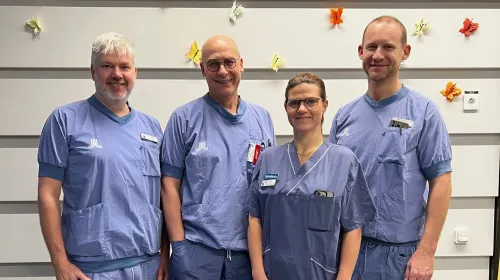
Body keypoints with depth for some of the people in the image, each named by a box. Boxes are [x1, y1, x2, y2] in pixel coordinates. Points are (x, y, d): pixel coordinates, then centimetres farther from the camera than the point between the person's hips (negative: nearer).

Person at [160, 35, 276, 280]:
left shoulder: (262, 118, 6)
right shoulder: (184, 118, -3)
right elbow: (170, 185, -3)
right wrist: (179, 245, -7)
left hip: (250, 248, 3)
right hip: (196, 249, -3)